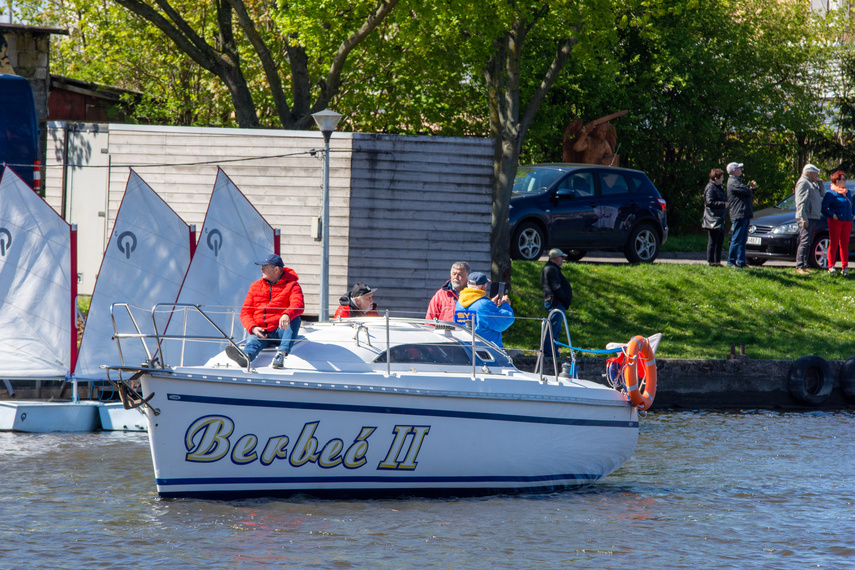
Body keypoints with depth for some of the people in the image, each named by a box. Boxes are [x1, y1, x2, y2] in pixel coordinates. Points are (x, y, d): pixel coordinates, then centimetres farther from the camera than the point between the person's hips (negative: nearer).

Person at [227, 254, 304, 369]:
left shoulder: (291, 285, 4)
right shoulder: (255, 286, 17)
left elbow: (298, 305, -16)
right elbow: (245, 312, 12)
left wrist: (287, 315, -41)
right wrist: (253, 328, -11)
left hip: (281, 330, -2)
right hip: (260, 331, 2)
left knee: (295, 319, -32)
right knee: (253, 342, -32)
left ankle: (282, 353, -52)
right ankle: (245, 356, -68)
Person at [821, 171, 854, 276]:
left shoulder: (847, 192, 16)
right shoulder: (831, 193, -6)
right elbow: (824, 207, -9)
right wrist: (832, 215, -17)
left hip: (847, 222, 6)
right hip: (835, 222, -6)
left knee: (844, 245, 7)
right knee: (833, 244, -4)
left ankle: (845, 267, 10)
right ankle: (831, 267, 0)